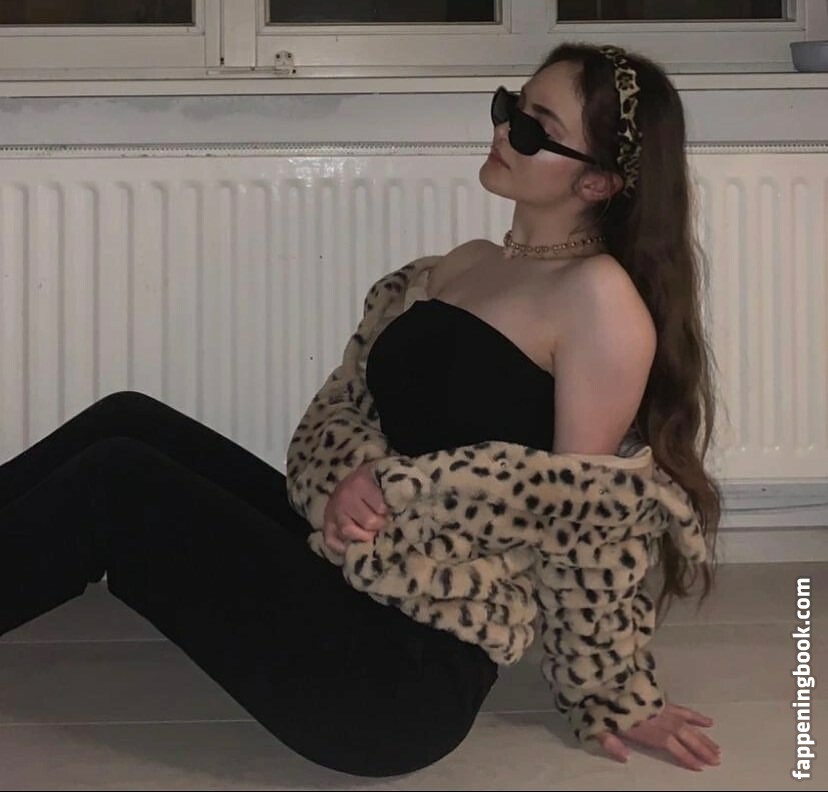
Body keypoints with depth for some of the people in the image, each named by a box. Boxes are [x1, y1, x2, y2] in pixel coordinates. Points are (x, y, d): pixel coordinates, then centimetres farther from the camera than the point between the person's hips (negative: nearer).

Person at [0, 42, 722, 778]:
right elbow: (344, 407, 10)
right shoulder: (462, 265, 12)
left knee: (118, 480, -13)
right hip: (347, 572, 8)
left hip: (414, 672, -8)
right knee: (129, 424, -2)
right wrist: (344, 485, -11)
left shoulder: (599, 296, -13)